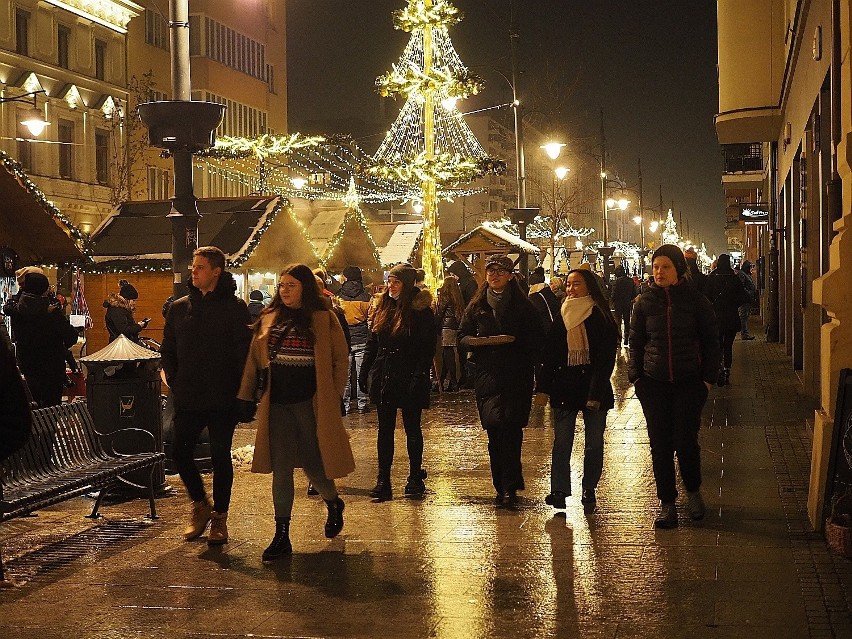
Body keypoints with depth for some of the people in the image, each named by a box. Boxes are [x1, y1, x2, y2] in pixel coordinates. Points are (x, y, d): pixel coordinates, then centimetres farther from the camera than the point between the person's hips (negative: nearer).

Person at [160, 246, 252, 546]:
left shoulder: (234, 307, -3)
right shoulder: (179, 307, 9)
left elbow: (244, 352, -6)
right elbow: (168, 350, 15)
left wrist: (239, 391, -11)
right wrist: (175, 383, 5)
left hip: (222, 400, -4)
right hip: (187, 399, 4)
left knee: (220, 457, 4)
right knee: (180, 453, 1)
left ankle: (219, 516, 16)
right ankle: (200, 504, 23)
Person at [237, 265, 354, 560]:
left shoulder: (324, 319, 0)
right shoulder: (269, 319, 10)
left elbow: (340, 360, 2)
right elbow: (254, 359, 13)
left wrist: (333, 397, -3)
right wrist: (246, 397, 9)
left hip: (310, 403, -3)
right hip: (277, 405, 3)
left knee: (313, 463, 3)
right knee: (280, 470, 2)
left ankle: (334, 503, 35)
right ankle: (281, 535, 7)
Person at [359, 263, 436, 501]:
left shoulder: (421, 311, -8)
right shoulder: (383, 308, 9)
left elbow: (427, 348, -12)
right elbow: (372, 344, 13)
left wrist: (419, 377, -19)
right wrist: (364, 373, 8)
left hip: (408, 378, -5)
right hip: (383, 378, 5)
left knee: (412, 428, 6)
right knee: (385, 429, 7)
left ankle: (415, 477, 18)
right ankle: (383, 481, 9)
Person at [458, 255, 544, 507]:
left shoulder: (523, 306, 6)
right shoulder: (477, 306, 13)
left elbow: (537, 337, 4)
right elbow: (463, 336, 14)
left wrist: (513, 339, -11)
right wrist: (478, 341, -7)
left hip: (517, 375, -2)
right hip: (487, 374, 2)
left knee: (511, 427, -8)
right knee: (494, 426, -5)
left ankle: (508, 486, -5)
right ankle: (507, 485, 3)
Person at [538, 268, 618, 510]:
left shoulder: (601, 318, -4)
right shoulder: (561, 317, 8)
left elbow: (606, 359, -8)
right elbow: (549, 355, 10)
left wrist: (596, 393, -14)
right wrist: (544, 388, 3)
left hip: (593, 385, -3)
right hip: (564, 387, 3)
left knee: (594, 442, 4)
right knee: (562, 442, -2)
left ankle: (589, 490, 17)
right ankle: (559, 490, 0)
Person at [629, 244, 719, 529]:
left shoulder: (696, 300, 0)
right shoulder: (644, 302, 4)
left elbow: (710, 342, 5)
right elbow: (635, 343, 10)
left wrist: (708, 378, -2)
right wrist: (635, 377, 2)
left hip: (689, 382, -2)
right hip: (653, 383, 2)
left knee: (686, 441, -3)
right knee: (660, 444, 1)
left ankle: (693, 492, 23)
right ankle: (667, 503, 11)